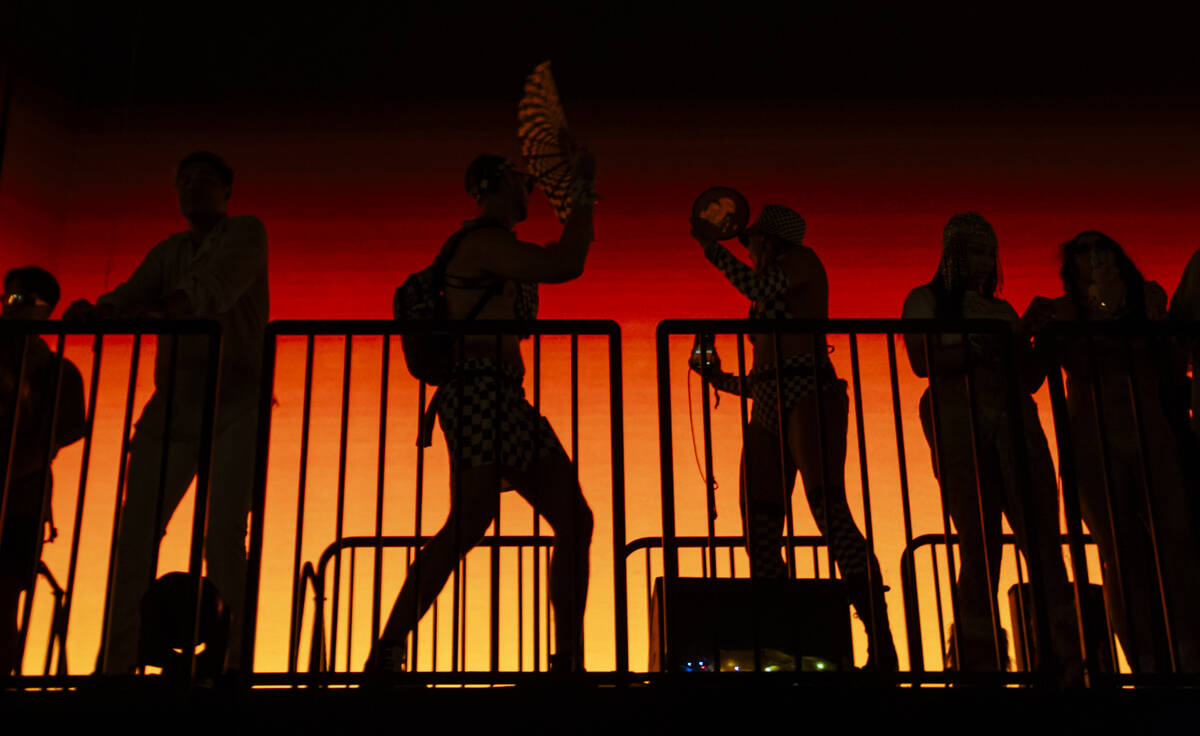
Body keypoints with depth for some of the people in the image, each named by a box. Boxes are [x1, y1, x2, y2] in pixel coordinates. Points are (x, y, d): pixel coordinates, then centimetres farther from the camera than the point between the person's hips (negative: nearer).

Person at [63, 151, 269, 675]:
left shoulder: (246, 233, 5)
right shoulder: (168, 252, 21)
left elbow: (215, 288, -16)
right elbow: (131, 296, 4)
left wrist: (158, 313, -35)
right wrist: (96, 312, -20)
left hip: (235, 402, -5)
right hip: (173, 404, 5)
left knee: (223, 536, -15)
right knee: (134, 533, -4)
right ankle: (115, 662, -1)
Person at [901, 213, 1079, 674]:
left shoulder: (1004, 310, 25)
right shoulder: (927, 299, 13)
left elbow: (1030, 376, 20)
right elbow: (922, 360, -2)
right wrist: (984, 347, -7)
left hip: (1016, 424, 4)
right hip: (960, 426, -4)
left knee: (1043, 540, -9)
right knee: (980, 545, -10)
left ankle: (1066, 654, -14)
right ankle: (979, 660, -7)